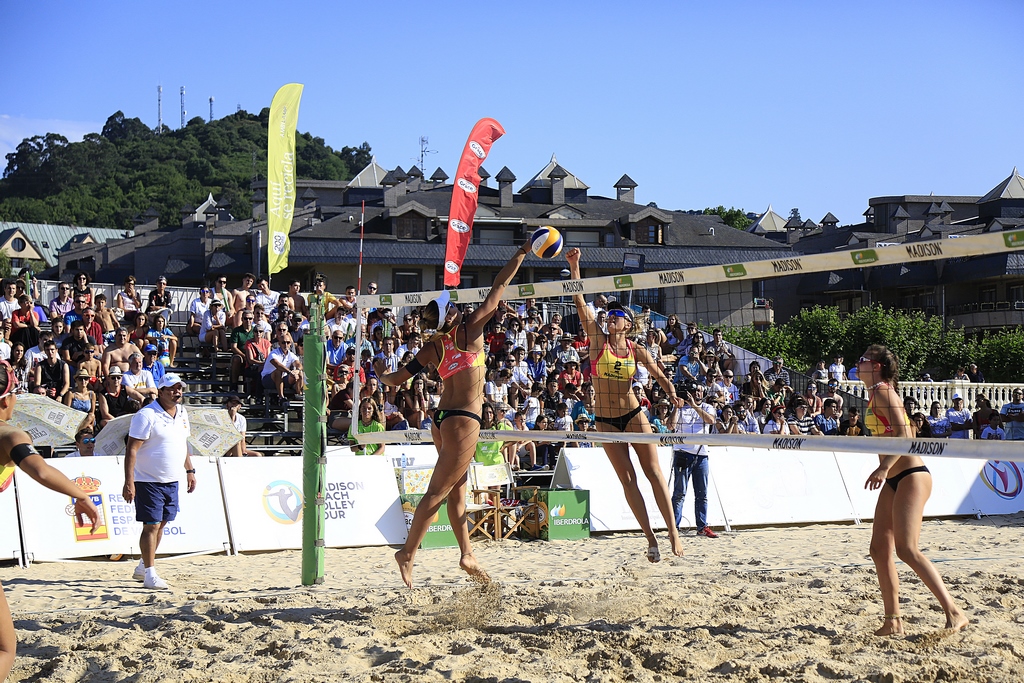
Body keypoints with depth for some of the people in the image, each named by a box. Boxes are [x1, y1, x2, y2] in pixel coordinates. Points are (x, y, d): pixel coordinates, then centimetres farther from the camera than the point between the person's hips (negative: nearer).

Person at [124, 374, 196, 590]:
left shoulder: (182, 412, 9)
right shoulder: (146, 415, -15)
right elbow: (132, 450, -17)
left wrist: (189, 470, 21)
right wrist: (129, 482, -22)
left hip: (172, 481, 7)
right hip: (149, 481, -7)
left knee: (161, 523, 12)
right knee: (151, 525, -8)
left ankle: (143, 567, 26)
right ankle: (150, 574, -2)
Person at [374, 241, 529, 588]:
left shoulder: (433, 348, 1)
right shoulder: (470, 329, -10)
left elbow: (397, 378, 4)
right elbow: (499, 287, -4)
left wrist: (381, 374, 27)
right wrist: (522, 252, 3)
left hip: (442, 419, 7)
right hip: (463, 420, -7)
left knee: (457, 491, 14)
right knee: (438, 492, -5)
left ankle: (467, 554, 18)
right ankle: (408, 552, -6)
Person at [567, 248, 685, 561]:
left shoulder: (636, 349, 2)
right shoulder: (598, 339, -1)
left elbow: (659, 375, 4)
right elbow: (580, 303, -10)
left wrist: (672, 395, -18)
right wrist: (574, 266, -19)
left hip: (634, 415, 0)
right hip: (606, 420, 0)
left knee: (654, 472, -6)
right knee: (627, 480, -1)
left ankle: (672, 530, -2)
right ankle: (651, 538, 2)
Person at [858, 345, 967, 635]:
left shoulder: (884, 392, -11)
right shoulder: (875, 394, 16)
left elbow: (903, 434, -22)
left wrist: (884, 467, -31)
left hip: (911, 477, -10)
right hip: (893, 481, 10)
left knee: (906, 549, -17)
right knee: (880, 549, 5)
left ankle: (954, 613, -15)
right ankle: (893, 620, 9)